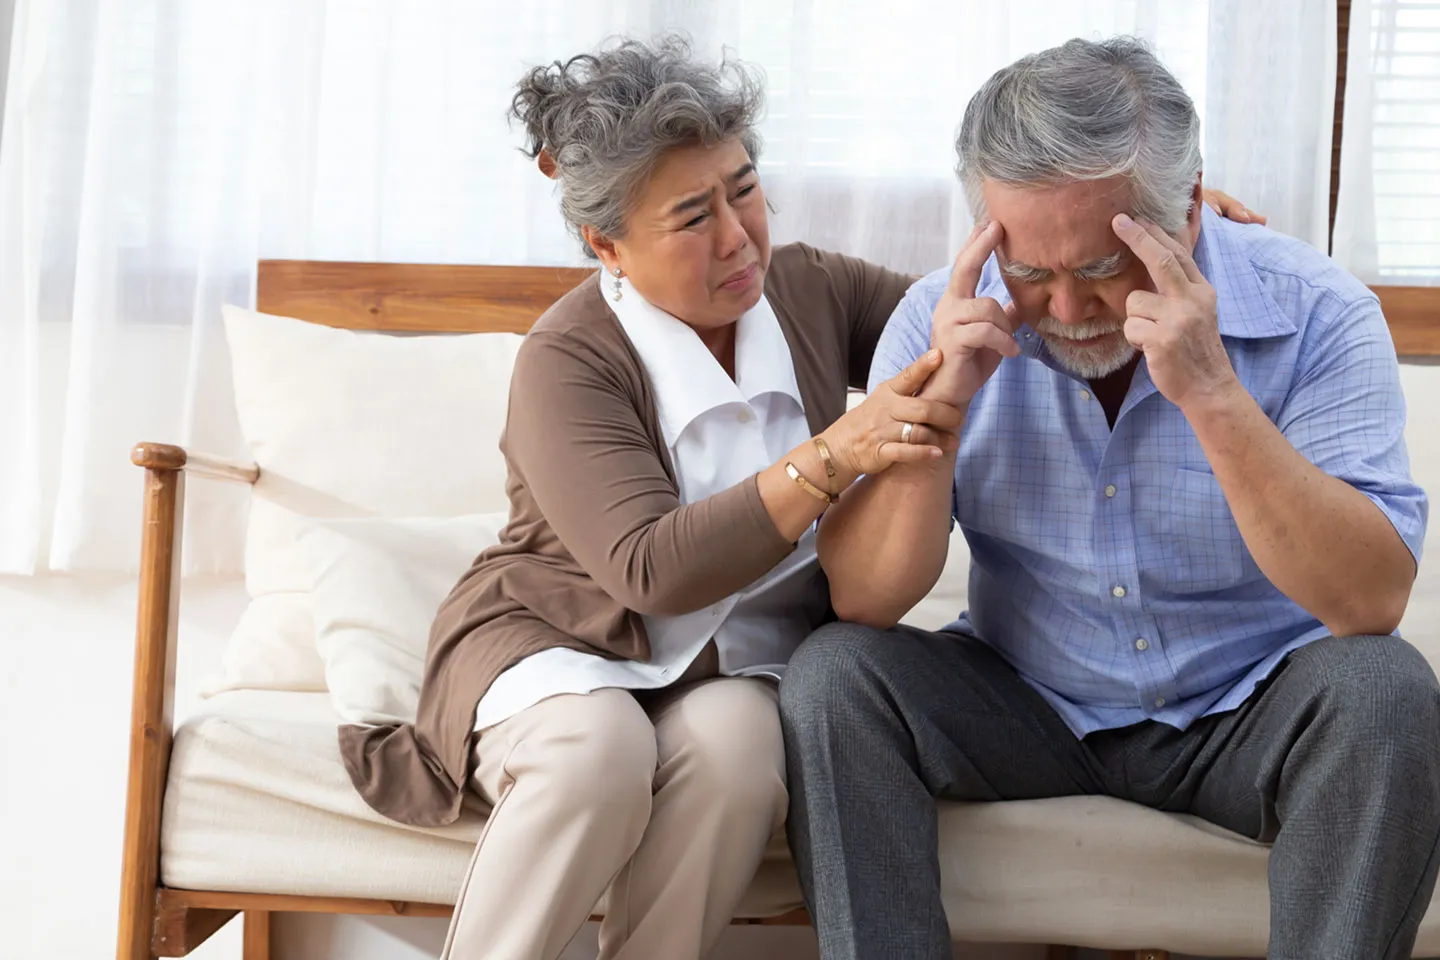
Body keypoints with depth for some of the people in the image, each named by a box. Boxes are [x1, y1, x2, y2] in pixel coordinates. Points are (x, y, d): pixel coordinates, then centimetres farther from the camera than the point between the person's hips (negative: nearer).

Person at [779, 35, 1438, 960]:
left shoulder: (1314, 315, -16)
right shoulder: (950, 317, -10)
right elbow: (863, 599, -12)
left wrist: (1212, 392, -35)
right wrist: (943, 396, -27)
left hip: (1245, 715, -1)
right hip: (1022, 703, 2)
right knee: (833, 678, -22)